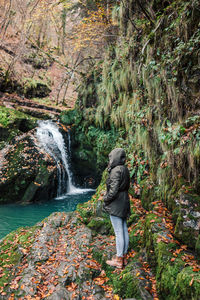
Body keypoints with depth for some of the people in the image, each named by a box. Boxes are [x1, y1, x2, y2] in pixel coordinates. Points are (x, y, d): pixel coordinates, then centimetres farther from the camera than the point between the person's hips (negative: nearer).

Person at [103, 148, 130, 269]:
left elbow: (113, 190, -21)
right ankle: (124, 256, 27)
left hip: (116, 203, -9)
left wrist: (106, 200, -7)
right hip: (125, 201, 9)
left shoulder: (116, 170, -18)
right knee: (124, 230, 14)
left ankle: (118, 260, 11)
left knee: (118, 232, -1)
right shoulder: (125, 169, 9)